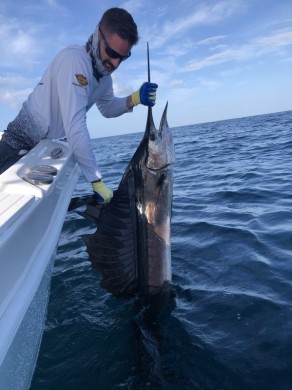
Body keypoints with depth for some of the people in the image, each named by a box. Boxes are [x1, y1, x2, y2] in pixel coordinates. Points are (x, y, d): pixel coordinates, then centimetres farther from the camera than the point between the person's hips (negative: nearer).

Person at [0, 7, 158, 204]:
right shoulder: (74, 59, -26)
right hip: (20, 143, -8)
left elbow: (107, 108, 14)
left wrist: (135, 99, -6)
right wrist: (97, 181, -31)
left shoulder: (105, 76, 0)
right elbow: (75, 127, -33)